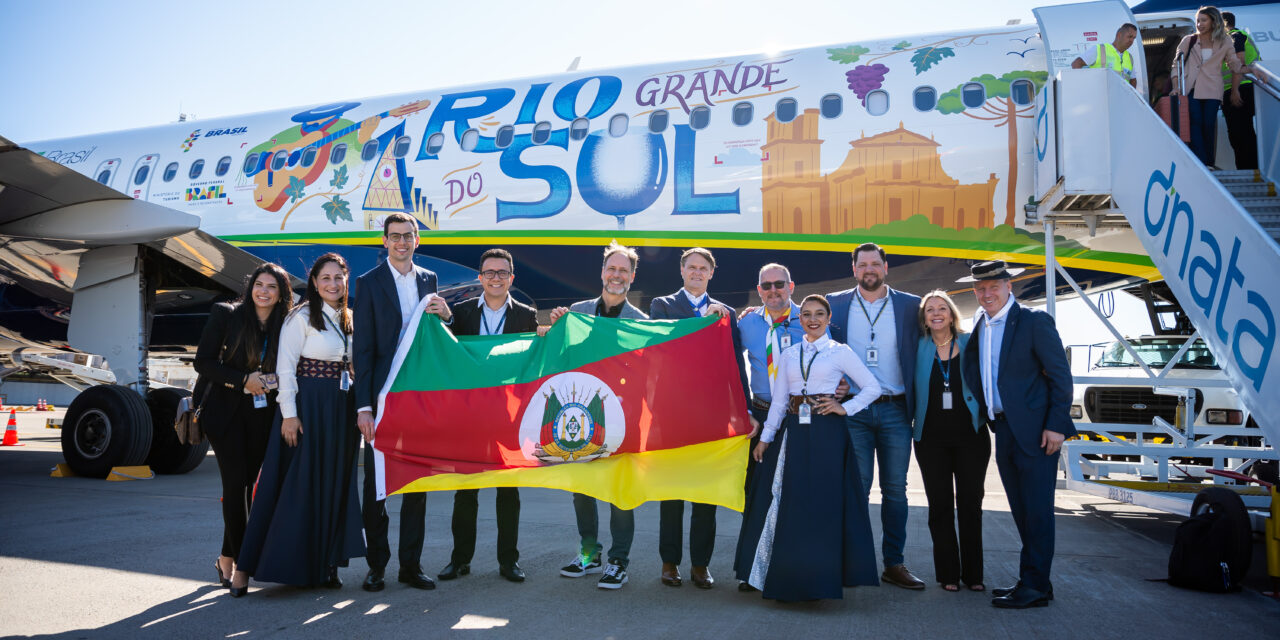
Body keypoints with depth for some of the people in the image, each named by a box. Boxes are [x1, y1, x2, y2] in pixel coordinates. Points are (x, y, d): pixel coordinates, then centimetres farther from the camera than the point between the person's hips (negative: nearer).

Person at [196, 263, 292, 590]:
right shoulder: (225, 315, -3)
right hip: (228, 412, -3)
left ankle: (227, 557, 21)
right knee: (236, 484, -6)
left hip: (263, 415, 3)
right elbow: (203, 362, -5)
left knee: (249, 484, 6)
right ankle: (241, 562, 4)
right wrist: (243, 379, -15)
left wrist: (273, 380, -7)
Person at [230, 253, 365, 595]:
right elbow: (285, 367, -10)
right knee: (293, 487, -5)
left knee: (333, 487, 8)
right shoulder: (301, 317, -6)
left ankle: (323, 565, 17)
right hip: (307, 408, -6)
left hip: (340, 412, 6)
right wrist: (289, 413, -17)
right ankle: (245, 566, 5)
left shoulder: (347, 320, 13)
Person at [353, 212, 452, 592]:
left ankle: (411, 564, 19)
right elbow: (362, 349, -5)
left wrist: (446, 315, -7)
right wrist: (363, 406, -11)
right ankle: (376, 566, 16)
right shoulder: (369, 283, -1)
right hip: (382, 396, -3)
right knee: (376, 482, 4)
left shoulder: (429, 280, 11)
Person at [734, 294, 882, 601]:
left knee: (823, 501, -2)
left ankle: (820, 578, 10)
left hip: (826, 435, -3)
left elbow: (872, 387, 4)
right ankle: (790, 578, 15)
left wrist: (845, 408, -7)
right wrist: (765, 438, 7)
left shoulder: (840, 352, 3)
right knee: (789, 503, 3)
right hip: (793, 433, 3)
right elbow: (778, 400, 12)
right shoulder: (789, 355, 12)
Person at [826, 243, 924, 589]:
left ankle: (894, 564, 15)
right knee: (856, 488, 1)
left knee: (895, 489, 6)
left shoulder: (910, 305, 6)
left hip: (895, 409, 1)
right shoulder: (835, 303, 6)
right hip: (853, 408, -1)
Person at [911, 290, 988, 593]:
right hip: (932, 438, 0)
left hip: (970, 436, 0)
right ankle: (948, 573, 14)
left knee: (970, 505, 4)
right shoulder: (918, 349, 4)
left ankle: (972, 573, 16)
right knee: (940, 506, 4)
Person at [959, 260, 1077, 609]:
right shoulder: (978, 326, 13)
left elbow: (1061, 376, -10)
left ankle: (1034, 586, 5)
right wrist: (986, 417, 8)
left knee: (1037, 510, -2)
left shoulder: (1035, 322, -8)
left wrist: (1056, 425, -15)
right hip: (1003, 431, 7)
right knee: (1022, 512, 13)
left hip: (1035, 431, -7)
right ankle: (1032, 581, 22)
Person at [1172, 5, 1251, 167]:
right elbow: (1177, 64, 9)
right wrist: (1176, 86, -3)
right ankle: (1201, 165, -15)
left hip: (1212, 90, 0)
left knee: (1209, 125, -5)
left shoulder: (1224, 42, 8)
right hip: (1191, 88, 0)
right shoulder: (1188, 41, 8)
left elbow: (1235, 65, 14)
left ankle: (1209, 163, 2)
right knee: (1196, 124, -11)